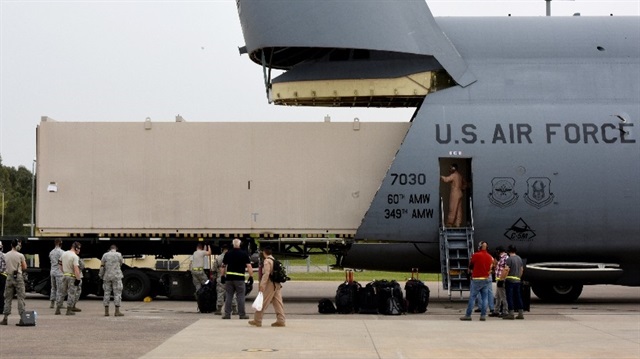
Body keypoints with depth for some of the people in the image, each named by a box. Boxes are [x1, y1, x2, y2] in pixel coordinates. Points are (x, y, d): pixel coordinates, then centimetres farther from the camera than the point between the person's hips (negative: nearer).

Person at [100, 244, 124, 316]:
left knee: (107, 293, 9)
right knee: (117, 293, 0)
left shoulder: (105, 255, 2)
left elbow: (102, 266, 2)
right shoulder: (119, 255, -2)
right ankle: (117, 311, -5)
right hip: (116, 276, -2)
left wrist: (100, 275, 12)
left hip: (107, 276, 2)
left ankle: (106, 311, 8)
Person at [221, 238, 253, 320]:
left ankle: (227, 314, 7)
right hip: (239, 278, -3)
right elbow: (249, 266, -7)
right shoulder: (244, 254, -3)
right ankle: (242, 314, 4)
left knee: (228, 296, 8)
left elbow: (224, 266, 10)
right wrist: (251, 276, -3)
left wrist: (223, 276, 17)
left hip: (229, 277, 3)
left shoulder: (228, 254, 6)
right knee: (240, 296, 2)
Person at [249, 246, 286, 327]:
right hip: (277, 284, 8)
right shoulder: (275, 260, 17)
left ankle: (257, 320, 3)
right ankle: (280, 320, 2)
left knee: (263, 302, -2)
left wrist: (262, 284, -24)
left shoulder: (267, 261, -10)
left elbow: (266, 273, -20)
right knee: (278, 302, 6)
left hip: (270, 284, -8)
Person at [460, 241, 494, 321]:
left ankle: (468, 315, -2)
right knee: (485, 297, 6)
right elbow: (491, 267, 13)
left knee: (472, 297, -1)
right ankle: (483, 315, 3)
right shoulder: (490, 257, 5)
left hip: (476, 279, -4)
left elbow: (470, 266, 1)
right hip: (486, 279, 4)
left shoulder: (476, 255, -9)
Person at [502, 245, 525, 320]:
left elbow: (506, 270, -18)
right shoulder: (519, 258, 12)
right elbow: (522, 269, 18)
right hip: (517, 280, 7)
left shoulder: (509, 259, -11)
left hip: (510, 280, -7)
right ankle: (520, 314, 10)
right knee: (518, 297, 10)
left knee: (510, 297, -3)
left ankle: (511, 314, -5)